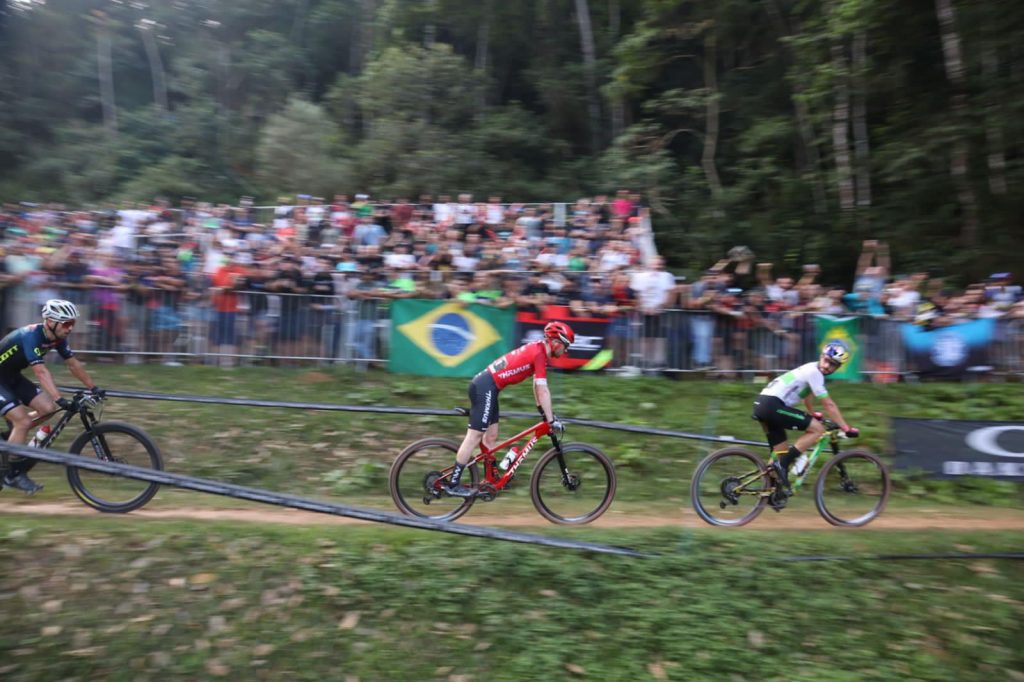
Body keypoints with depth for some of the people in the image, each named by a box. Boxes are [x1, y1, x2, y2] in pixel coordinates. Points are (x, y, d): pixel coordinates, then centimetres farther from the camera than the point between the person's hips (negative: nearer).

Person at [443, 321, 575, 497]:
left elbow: (537, 387, 22)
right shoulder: (539, 354, -14)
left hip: (484, 385, 10)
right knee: (474, 437, -7)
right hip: (486, 387, -10)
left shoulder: (538, 349, 14)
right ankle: (453, 484, -2)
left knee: (491, 437, 14)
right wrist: (551, 420, -12)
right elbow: (543, 390, -17)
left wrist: (543, 411, 24)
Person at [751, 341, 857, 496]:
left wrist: (812, 414, 57)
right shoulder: (814, 372, -8)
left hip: (762, 404, 10)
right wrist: (847, 428, -2)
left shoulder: (810, 369, 21)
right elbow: (829, 405, -8)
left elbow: (806, 394, 42)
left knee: (784, 454, 14)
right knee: (818, 429, -10)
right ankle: (782, 464, -11)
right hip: (772, 405, -10)